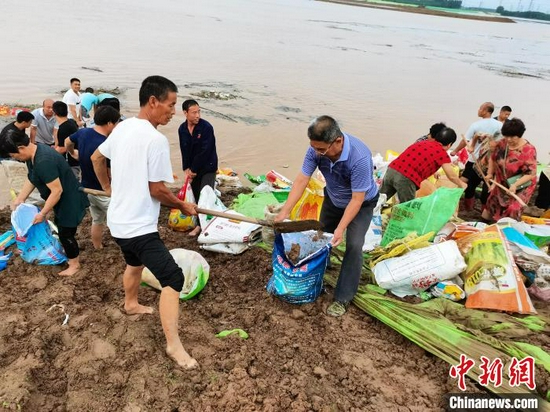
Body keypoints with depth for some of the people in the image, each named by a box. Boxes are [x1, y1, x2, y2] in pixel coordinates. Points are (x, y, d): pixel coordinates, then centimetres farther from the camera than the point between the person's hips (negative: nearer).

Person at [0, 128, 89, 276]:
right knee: (60, 229, 24)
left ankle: (74, 264, 24)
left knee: (66, 233, 5)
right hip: (61, 200, 10)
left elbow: (57, 190, -31)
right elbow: (31, 179, 13)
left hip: (69, 201, -10)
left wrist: (42, 214, -21)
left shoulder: (43, 161, -34)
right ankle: (67, 252, 45)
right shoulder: (34, 153, -2)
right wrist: (19, 199, 7)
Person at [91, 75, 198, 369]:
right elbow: (157, 190, -19)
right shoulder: (156, 140, -21)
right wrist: (184, 206, -4)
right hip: (139, 226, -9)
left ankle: (131, 304, 55)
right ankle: (174, 345, -10)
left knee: (134, 262, 32)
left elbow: (96, 158, 19)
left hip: (118, 220, 10)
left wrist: (108, 187, 32)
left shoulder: (122, 127, 5)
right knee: (173, 278, -9)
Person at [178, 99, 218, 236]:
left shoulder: (206, 127, -17)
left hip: (208, 168, -5)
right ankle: (200, 224, 21)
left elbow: (205, 152, -19)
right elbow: (184, 151, 3)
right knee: (196, 197, 9)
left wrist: (194, 170, -14)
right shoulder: (182, 129, -1)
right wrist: (186, 169, -8)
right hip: (192, 169, 5)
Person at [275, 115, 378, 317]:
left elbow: (357, 199, -34)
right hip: (332, 199, 5)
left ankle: (343, 298, -3)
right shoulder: (316, 149, -27)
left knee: (353, 246, -15)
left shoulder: (359, 157, -41)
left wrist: (341, 228, -38)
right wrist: (285, 212, -26)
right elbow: (301, 180, -22)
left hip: (361, 202, -5)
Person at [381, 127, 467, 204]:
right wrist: (461, 184, 32)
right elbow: (452, 176, 12)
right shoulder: (442, 153, 6)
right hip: (406, 178, -6)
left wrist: (434, 171, 61)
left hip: (391, 170, 6)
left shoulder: (423, 142, 26)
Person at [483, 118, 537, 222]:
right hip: (502, 183, 6)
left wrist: (515, 185, -37)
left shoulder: (528, 150, -26)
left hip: (521, 186, -5)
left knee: (513, 210, -11)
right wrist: (490, 174, 6)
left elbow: (531, 174, -26)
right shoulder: (502, 143, -10)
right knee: (492, 205, 17)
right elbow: (493, 158, 9)